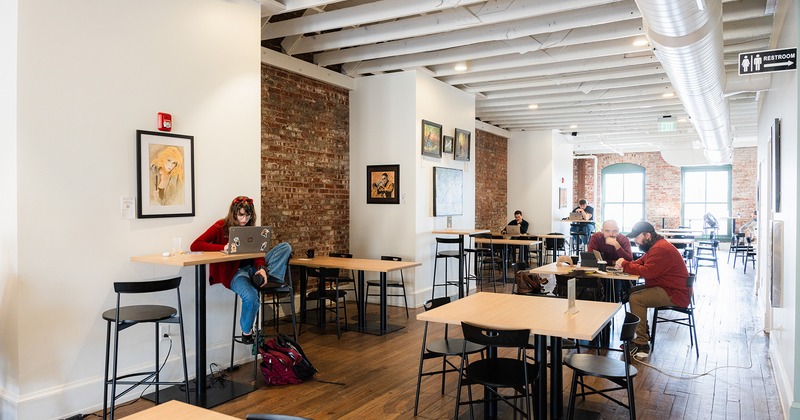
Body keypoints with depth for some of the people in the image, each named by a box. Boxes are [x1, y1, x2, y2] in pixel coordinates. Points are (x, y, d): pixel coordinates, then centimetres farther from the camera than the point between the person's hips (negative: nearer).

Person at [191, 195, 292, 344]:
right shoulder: (221, 226, -2)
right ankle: (246, 332, -8)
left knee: (285, 247, -9)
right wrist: (223, 247, -23)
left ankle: (266, 278, -25)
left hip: (251, 266, 5)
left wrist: (261, 268, -19)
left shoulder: (250, 228, 12)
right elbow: (195, 245, -11)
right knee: (250, 296, -35)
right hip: (233, 271, -5)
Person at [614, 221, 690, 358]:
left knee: (635, 299, -23)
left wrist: (625, 264, -14)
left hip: (675, 294, -11)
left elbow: (647, 272, -27)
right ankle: (644, 333, 12)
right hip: (666, 288, 11)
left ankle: (642, 344, -18)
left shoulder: (660, 249, -21)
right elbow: (641, 262, 19)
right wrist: (624, 265, -2)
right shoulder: (655, 246, 15)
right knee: (631, 291, 7)